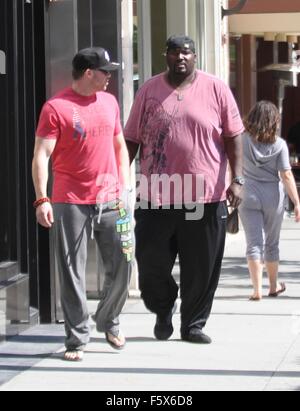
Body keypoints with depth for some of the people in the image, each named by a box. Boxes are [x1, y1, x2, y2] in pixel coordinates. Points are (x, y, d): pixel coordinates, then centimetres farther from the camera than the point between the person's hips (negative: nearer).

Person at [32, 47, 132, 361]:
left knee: (121, 268, 8)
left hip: (111, 202, 5)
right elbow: (41, 155, -11)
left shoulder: (109, 102, 13)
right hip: (71, 203, -5)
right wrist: (42, 199, -20)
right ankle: (77, 339, 6)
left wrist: (125, 185, 13)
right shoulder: (56, 108, -7)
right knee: (72, 273, -2)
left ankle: (109, 322, 30)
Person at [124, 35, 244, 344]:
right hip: (156, 197, 1)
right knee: (151, 263, 3)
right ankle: (163, 311, 30)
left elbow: (233, 137, 3)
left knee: (202, 268, 4)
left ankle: (193, 325, 20)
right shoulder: (149, 91, 6)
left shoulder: (216, 89, 3)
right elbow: (132, 140, 9)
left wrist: (237, 179, -5)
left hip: (206, 197, -1)